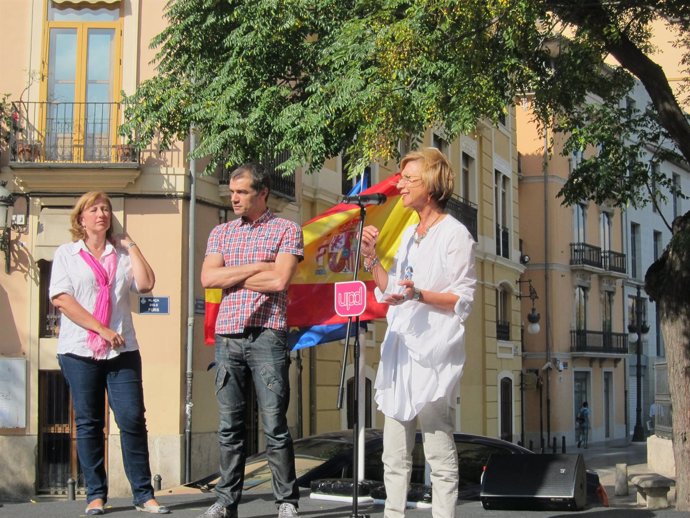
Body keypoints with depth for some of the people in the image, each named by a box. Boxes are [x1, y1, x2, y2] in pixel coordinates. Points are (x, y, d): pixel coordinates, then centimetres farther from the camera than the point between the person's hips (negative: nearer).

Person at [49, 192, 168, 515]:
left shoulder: (123, 255, 14)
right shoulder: (66, 254, 7)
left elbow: (145, 284, -2)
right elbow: (61, 298, -6)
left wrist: (130, 245, 4)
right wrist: (101, 329, -12)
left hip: (122, 351, 2)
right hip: (79, 351, -1)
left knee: (133, 419, -5)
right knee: (88, 423, 3)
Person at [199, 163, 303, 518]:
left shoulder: (286, 230, 2)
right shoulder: (221, 233, 15)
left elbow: (280, 280, -12)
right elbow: (208, 278, 0)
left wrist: (230, 276, -3)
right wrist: (257, 267, -5)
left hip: (266, 336, -4)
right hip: (227, 337, 4)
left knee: (274, 425, -3)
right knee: (229, 425, 7)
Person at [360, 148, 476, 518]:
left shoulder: (454, 234, -5)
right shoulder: (409, 233, 18)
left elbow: (462, 299, -10)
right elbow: (388, 292, 19)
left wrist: (418, 294, -23)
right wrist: (371, 257, 6)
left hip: (434, 352, -8)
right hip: (400, 348, 8)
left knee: (439, 453, -4)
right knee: (394, 455, 10)